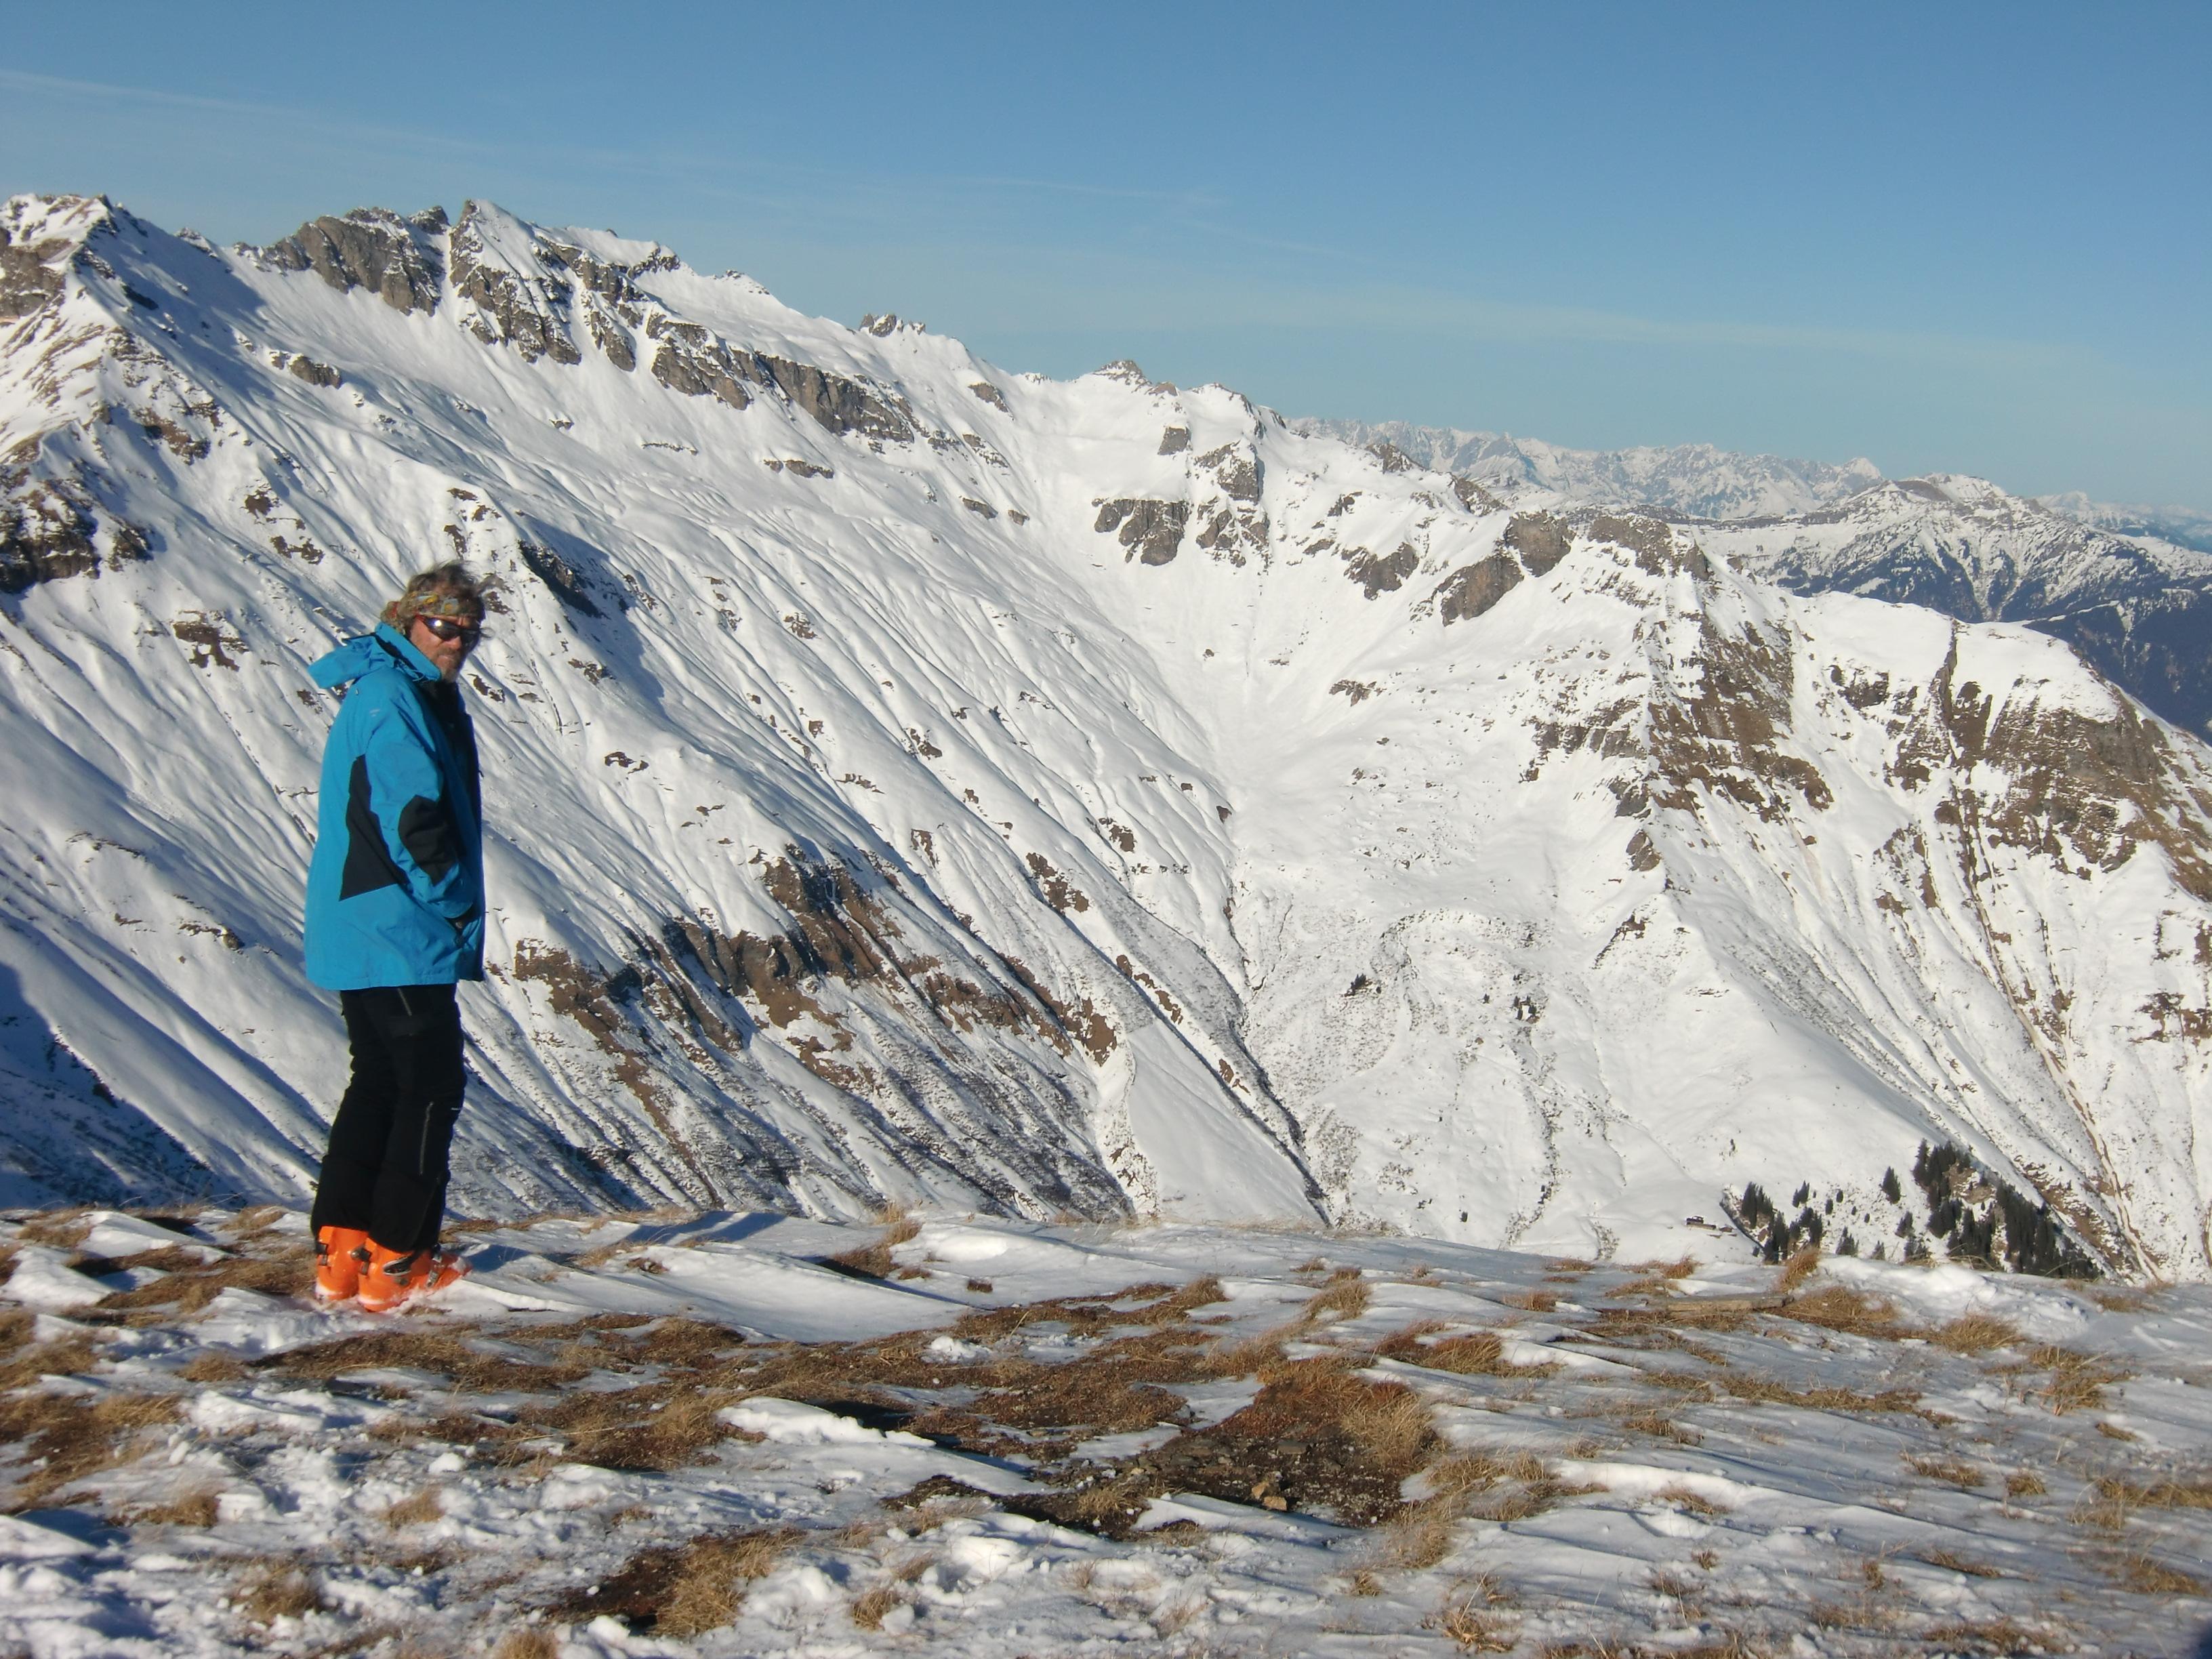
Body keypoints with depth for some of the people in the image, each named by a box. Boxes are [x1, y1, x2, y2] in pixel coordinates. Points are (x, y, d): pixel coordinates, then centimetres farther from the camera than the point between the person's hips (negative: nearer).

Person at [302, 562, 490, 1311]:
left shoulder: (389, 689, 17)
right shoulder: (394, 697, -15)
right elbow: (414, 817, -23)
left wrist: (447, 908, 15)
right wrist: (455, 904, -11)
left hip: (357, 932, 10)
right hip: (401, 936, -10)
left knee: (378, 1081, 15)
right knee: (430, 1088, -2)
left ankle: (341, 1251, 16)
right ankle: (397, 1262, 3)